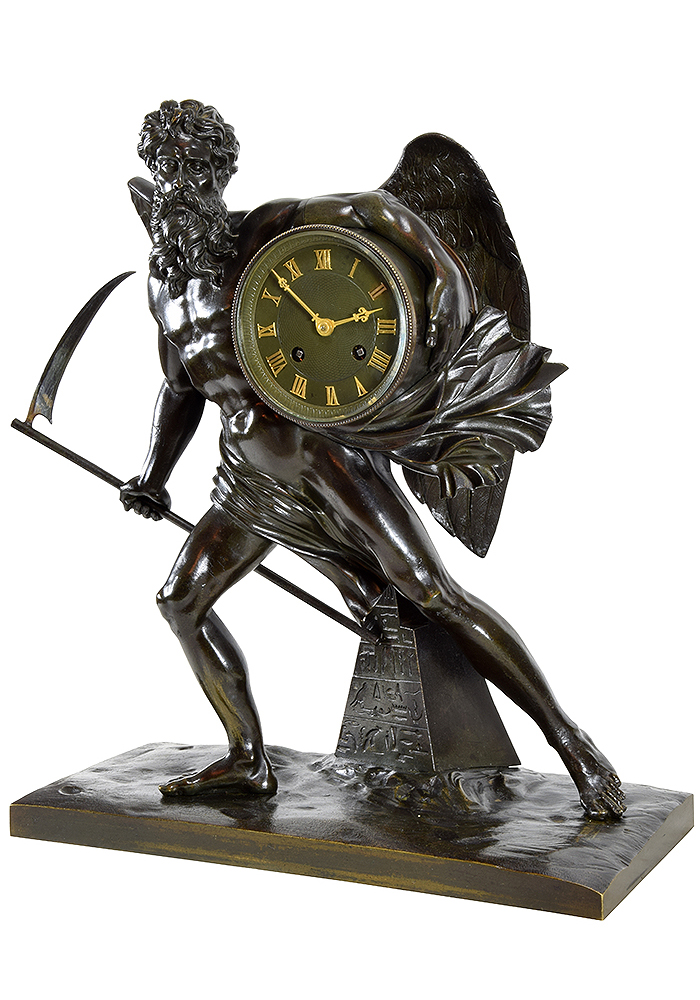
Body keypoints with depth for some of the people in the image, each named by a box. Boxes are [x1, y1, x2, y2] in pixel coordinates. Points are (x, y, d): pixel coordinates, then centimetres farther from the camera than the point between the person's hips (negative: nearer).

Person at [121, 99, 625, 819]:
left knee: (432, 593, -14)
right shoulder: (163, 286, 11)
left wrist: (443, 267, -33)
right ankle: (247, 761, 20)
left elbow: (369, 208, -18)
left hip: (320, 443, -8)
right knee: (180, 600, 8)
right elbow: (178, 388, 23)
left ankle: (570, 741, -8)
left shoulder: (261, 234, -9)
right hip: (253, 473, 8)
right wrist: (152, 476, 14)